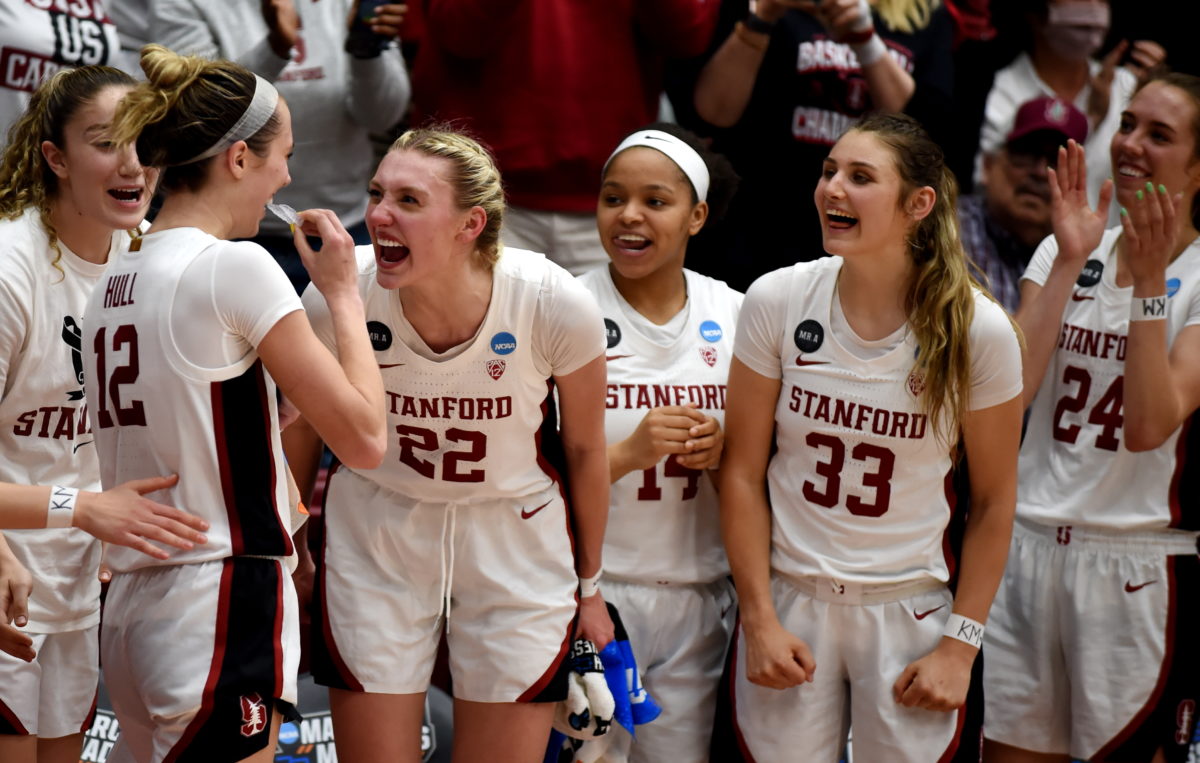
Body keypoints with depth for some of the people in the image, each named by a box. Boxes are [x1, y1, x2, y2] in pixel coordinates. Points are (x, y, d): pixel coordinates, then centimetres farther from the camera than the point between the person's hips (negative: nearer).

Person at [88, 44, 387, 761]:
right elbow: (364, 439, -9)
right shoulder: (235, 266, -10)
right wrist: (343, 293, 2)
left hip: (132, 610, 8)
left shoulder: (113, 284, 14)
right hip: (221, 611, -8)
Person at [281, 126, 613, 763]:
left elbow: (584, 449, -4)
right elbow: (302, 431, 0)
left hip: (516, 542, 0)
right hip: (374, 541, 1)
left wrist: (590, 587, 6)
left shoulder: (556, 305, -23)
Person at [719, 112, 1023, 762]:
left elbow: (993, 501, -3)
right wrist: (759, 620, -4)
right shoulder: (777, 300, -7)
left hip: (914, 609, -1)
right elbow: (742, 471, 0)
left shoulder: (978, 329, -10)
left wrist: (960, 645, -6)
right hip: (789, 598, 1)